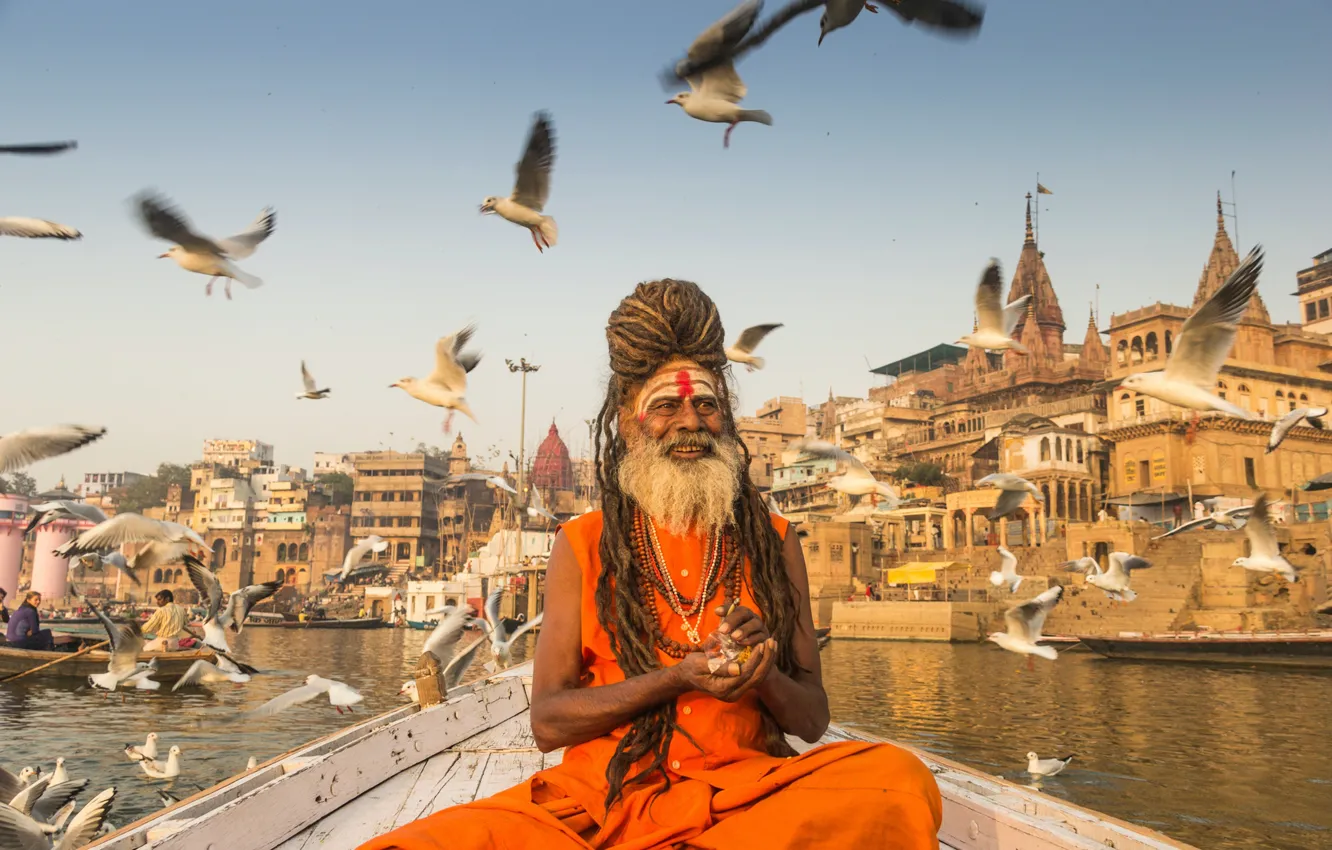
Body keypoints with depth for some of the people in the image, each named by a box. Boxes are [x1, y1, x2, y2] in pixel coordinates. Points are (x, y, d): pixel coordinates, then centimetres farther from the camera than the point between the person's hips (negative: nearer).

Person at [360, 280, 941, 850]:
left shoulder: (772, 542, 10)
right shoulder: (582, 546, 7)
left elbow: (812, 720, 11)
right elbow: (547, 721, 1)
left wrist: (762, 672, -12)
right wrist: (677, 679, -13)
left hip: (743, 794, 3)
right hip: (605, 795, -2)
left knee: (897, 776, -31)